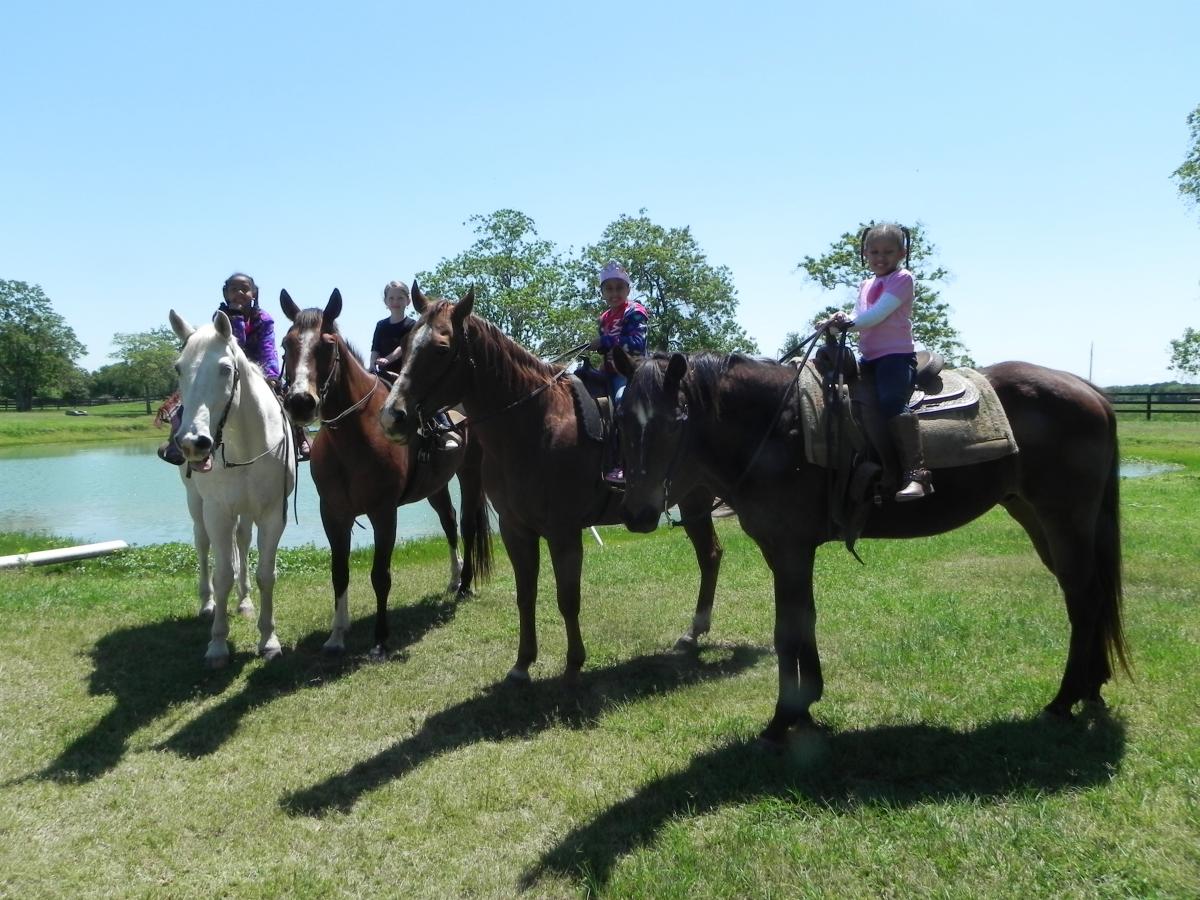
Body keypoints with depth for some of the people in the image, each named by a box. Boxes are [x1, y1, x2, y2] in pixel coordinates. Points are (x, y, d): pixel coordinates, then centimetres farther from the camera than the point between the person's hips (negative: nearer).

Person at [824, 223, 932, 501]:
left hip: (896, 354, -9)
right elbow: (858, 319, 11)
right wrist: (841, 321, -10)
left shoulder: (902, 279, 0)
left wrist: (849, 323, -18)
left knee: (892, 402, -30)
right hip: (869, 358, 9)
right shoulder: (866, 285, 24)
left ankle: (916, 475, -35)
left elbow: (879, 313, -13)